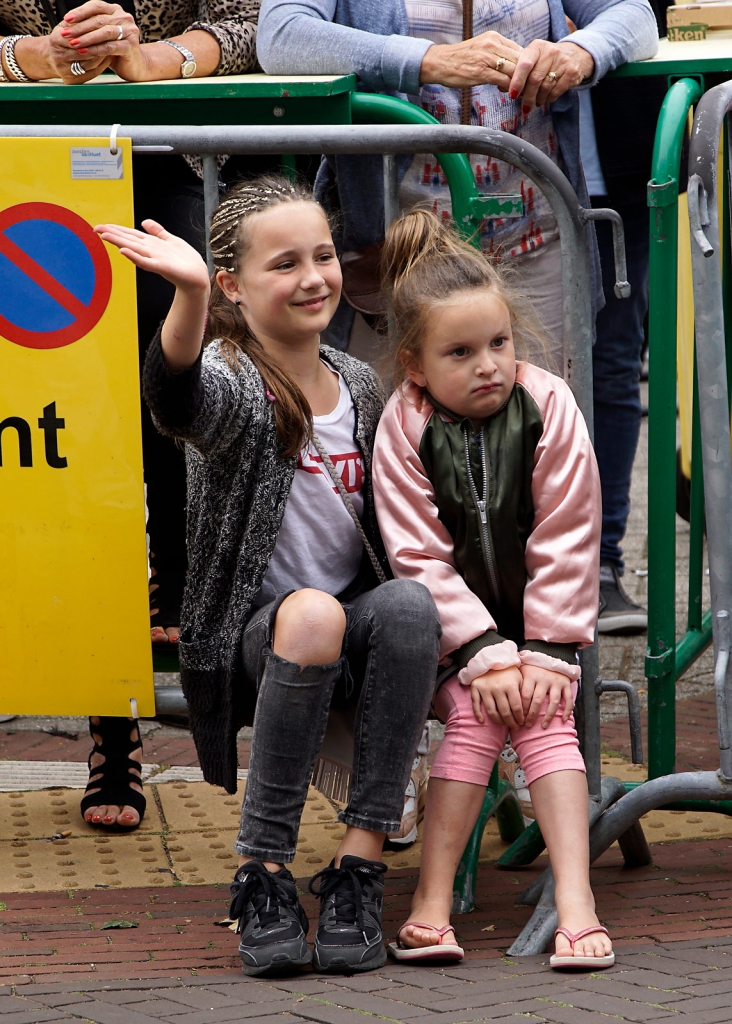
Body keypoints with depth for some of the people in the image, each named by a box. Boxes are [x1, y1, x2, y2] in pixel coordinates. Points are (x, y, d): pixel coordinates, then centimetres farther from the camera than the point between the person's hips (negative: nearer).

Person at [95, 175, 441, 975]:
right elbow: (180, 399, -35)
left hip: (356, 626, 4)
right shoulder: (232, 380, -8)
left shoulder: (361, 385, 10)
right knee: (312, 613, -37)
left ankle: (360, 862, -27)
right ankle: (261, 875, -29)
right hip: (253, 637, -4)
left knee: (409, 603, -29)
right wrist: (187, 296, -56)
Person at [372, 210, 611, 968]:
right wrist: (483, 654, -21)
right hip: (453, 622, -1)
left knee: (546, 718, -18)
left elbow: (565, 543, -12)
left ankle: (575, 900, -23)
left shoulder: (548, 408, -15)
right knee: (474, 717, -21)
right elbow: (421, 558, -15)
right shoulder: (404, 430, -15)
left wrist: (547, 651, -15)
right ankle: (431, 904, -22)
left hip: (538, 613, 1)